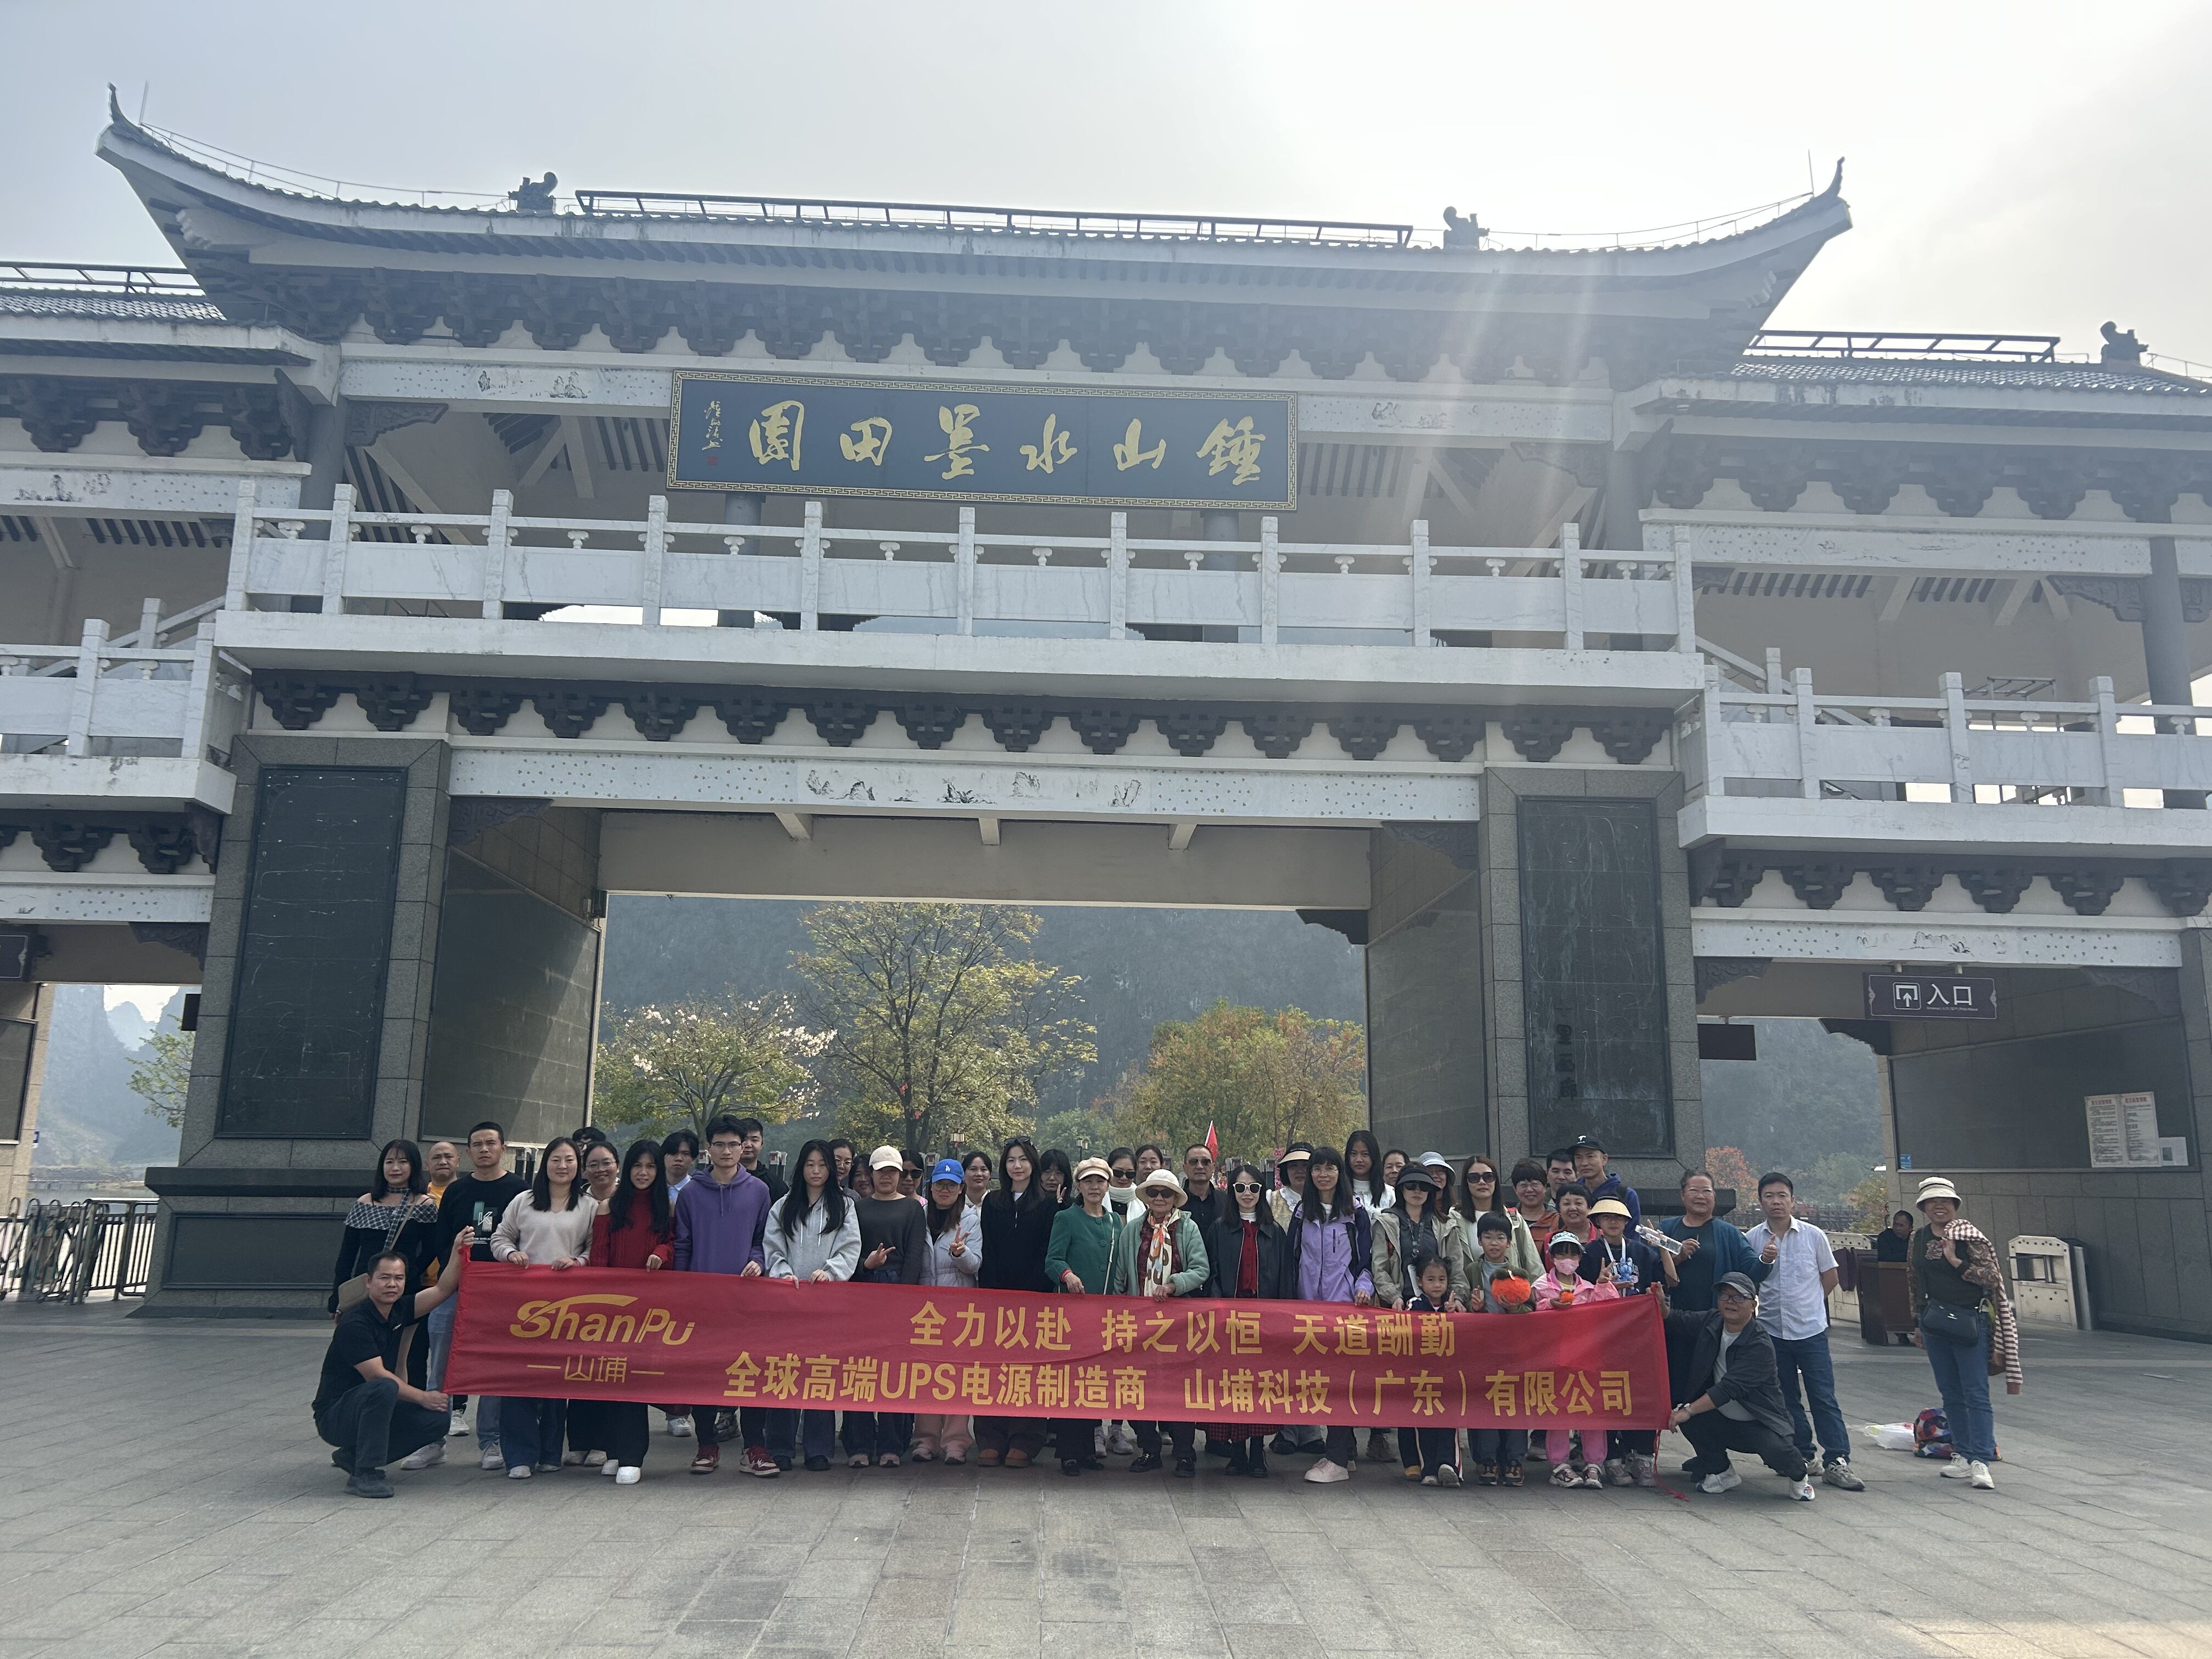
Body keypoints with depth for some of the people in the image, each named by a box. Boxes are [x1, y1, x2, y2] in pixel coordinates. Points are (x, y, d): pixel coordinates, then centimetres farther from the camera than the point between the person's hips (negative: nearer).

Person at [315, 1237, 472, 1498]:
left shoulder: (398, 1311, 3)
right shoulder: (355, 1323, -20)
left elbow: (443, 1290, -1)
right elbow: (377, 1377, -22)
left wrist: (458, 1251, -15)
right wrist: (423, 1397, -18)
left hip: (372, 1407, 8)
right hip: (335, 1415, -8)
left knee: (437, 1419, -9)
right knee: (384, 1389, -36)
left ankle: (354, 1455, 6)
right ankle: (364, 1474, -27)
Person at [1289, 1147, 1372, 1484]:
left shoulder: (1355, 1213, 5)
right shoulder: (1302, 1212, 13)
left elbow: (1366, 1257, 6)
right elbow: (1292, 1256, 14)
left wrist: (1364, 1287, -10)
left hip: (1345, 1304, -4)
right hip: (1309, 1303, 4)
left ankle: (1337, 1459, -10)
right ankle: (1341, 1449, 12)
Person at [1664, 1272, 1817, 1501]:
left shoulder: (1761, 1345, -23)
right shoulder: (1712, 1323, -2)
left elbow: (1729, 1388, -30)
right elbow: (1675, 1323, 9)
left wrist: (1690, 1410, -36)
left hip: (1759, 1423, -5)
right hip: (1723, 1422, 5)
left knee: (1775, 1450, -34)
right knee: (1685, 1415, -21)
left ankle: (1798, 1476, 5)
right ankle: (1722, 1473, 4)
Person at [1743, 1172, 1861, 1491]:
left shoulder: (1814, 1236, -2)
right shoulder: (1752, 1239, 0)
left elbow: (1830, 1278, 8)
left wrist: (1806, 1304, 8)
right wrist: (1763, 1261, -13)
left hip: (1811, 1330, -2)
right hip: (1772, 1330, 2)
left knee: (1824, 1398, -4)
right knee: (1786, 1399, 10)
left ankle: (1836, 1461, -2)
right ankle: (1803, 1456, 21)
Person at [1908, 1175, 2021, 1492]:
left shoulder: (1968, 1236, -8)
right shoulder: (1919, 1238, 8)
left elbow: (1992, 1276, -13)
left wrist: (1955, 1262, -21)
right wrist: (1918, 1323, 19)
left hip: (1969, 1321, -6)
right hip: (1934, 1323, 6)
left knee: (1976, 1393, -7)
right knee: (1950, 1394, 10)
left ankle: (1980, 1462, -10)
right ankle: (1963, 1456, 18)